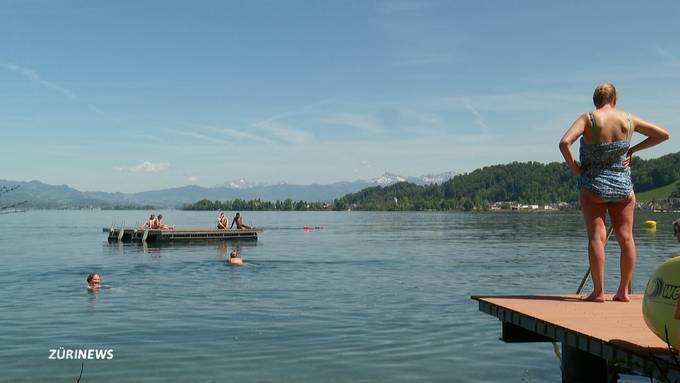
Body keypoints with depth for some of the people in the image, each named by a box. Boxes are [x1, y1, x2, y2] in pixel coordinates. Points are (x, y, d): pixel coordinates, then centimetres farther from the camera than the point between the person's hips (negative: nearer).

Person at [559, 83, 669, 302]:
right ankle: (623, 291, 12)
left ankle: (598, 292, -5)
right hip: (623, 185, 3)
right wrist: (633, 150, 10)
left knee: (596, 237, -3)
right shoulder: (629, 119, 3)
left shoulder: (588, 118, -7)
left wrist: (573, 166, -8)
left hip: (593, 185, -3)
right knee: (626, 237, 8)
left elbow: (564, 142, -22)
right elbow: (663, 135, 11)